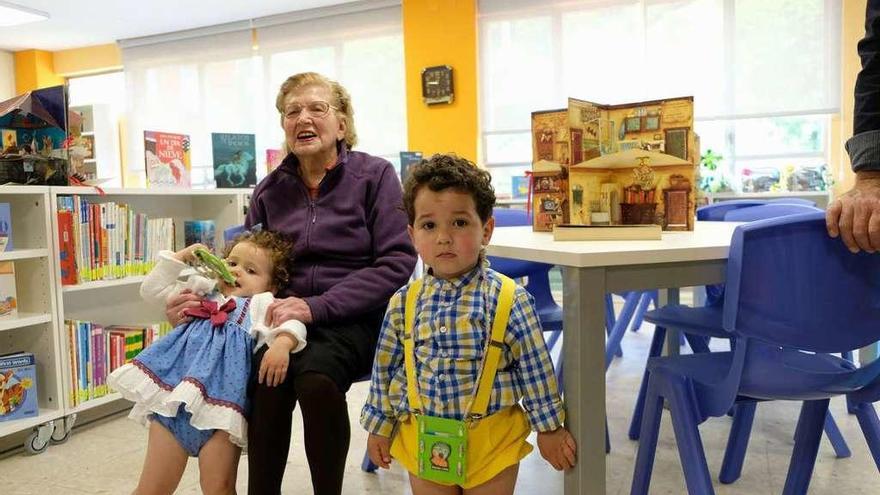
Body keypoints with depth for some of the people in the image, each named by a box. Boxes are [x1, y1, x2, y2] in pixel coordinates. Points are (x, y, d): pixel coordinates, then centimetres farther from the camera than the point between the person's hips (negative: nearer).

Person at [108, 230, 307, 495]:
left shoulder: (262, 303, 8)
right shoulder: (203, 291, 23)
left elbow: (291, 323, -10)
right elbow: (152, 290, 28)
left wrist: (282, 344, -32)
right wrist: (180, 257, 19)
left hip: (220, 401, -4)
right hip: (173, 393, 4)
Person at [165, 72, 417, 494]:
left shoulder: (375, 175, -1)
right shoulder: (270, 190, 11)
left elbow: (397, 262, -9)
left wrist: (317, 307, -19)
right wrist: (203, 295, -5)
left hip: (353, 317, -2)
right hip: (284, 316, 3)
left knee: (314, 376, -33)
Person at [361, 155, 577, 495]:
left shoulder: (509, 300, -14)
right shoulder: (404, 303, -5)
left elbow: (535, 369, -7)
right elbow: (385, 368, 5)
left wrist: (549, 429, -1)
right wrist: (380, 427, 11)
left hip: (492, 441, -2)